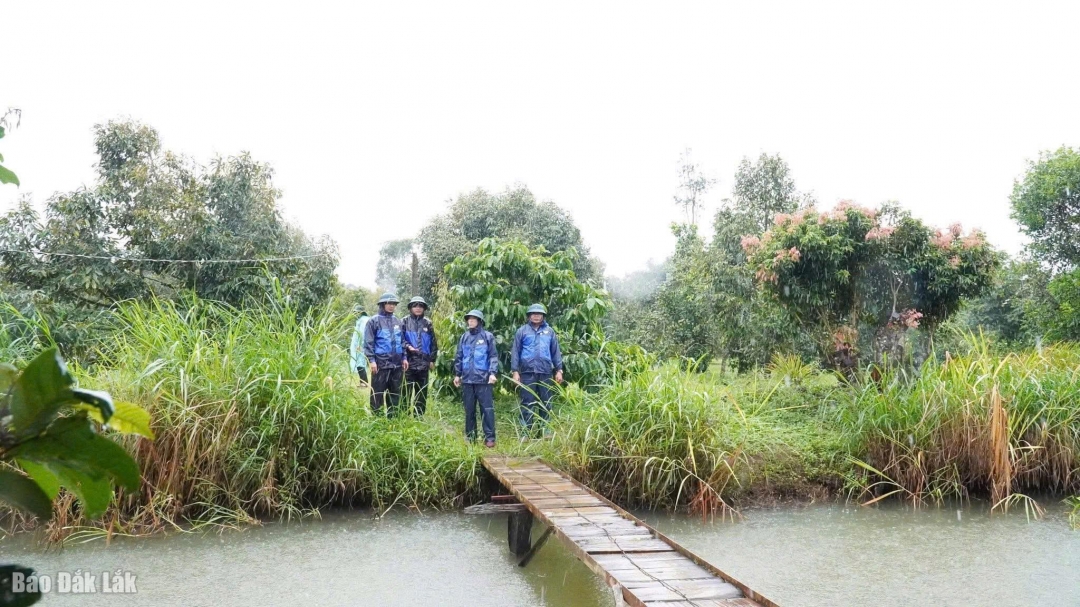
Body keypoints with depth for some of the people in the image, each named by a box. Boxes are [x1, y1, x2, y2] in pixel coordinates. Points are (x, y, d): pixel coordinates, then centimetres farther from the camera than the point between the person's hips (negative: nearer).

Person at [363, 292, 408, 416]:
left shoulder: (398, 322, 14)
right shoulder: (374, 321, -2)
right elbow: (368, 342, -6)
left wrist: (404, 357, 11)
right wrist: (371, 360, -13)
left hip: (397, 364, 5)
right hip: (381, 363, -5)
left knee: (395, 393, 9)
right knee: (378, 393, -1)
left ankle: (393, 417, 17)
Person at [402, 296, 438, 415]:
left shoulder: (427, 323, 11)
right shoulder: (405, 322, 3)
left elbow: (433, 343, 13)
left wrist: (432, 360, 8)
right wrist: (408, 347, -20)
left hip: (424, 363, 3)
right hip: (409, 362, -3)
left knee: (422, 392, 8)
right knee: (407, 391, -1)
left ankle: (419, 416, 15)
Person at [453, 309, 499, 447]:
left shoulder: (488, 337, 0)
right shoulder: (464, 337, 12)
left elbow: (493, 357, -3)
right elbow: (459, 357, 15)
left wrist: (493, 373, -14)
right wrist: (457, 374, 11)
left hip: (483, 379, -4)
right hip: (467, 379, 4)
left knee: (487, 409, -5)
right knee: (469, 410, 10)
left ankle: (489, 438, -1)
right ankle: (470, 437, 18)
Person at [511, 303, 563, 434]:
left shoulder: (549, 331, 9)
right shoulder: (522, 331, 4)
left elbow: (556, 351, 11)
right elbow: (515, 352, 3)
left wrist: (559, 370, 6)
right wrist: (515, 371, -4)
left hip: (545, 372, 2)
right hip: (527, 372, -2)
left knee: (546, 402, 6)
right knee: (527, 403, 1)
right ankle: (526, 431, 5)